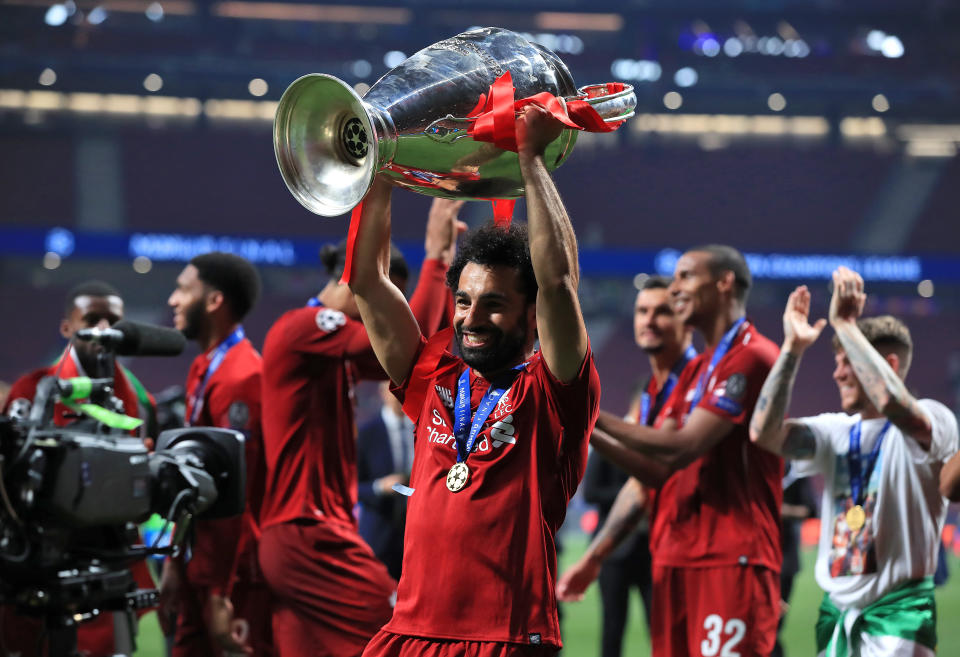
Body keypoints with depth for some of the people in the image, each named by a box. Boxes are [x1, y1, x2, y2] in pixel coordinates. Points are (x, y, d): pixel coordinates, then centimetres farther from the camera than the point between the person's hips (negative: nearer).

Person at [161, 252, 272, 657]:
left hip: (235, 571, -9)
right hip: (201, 564, 9)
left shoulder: (240, 378, -17)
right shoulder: (203, 369, 14)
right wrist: (175, 564, 16)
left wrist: (219, 594, -20)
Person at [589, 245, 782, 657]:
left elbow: (681, 450, -16)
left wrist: (593, 416, -12)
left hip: (731, 561, -9)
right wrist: (588, 434, 3)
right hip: (676, 557, 9)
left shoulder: (751, 357, -9)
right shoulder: (696, 371, 21)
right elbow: (657, 469, 15)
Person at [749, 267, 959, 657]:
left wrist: (844, 323, -23)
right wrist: (792, 348, -8)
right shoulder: (837, 431, 11)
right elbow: (763, 432, -3)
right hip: (838, 610, 7)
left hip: (899, 610, -7)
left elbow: (891, 404, -30)